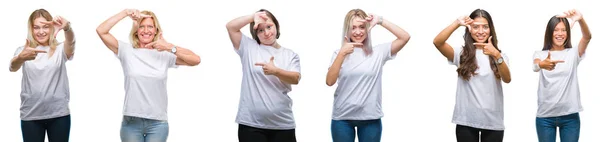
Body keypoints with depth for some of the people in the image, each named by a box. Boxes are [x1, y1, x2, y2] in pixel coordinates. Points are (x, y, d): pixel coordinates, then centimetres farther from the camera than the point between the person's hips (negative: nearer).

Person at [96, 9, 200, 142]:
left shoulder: (165, 54, 4)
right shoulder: (127, 50, 3)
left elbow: (196, 60, -6)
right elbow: (101, 31, -6)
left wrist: (170, 47, -13)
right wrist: (125, 13, -11)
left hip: (157, 123, 1)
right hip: (131, 122, 0)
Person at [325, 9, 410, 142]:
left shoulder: (378, 52, 3)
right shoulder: (339, 53, 3)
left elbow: (405, 37, -7)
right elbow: (330, 81, -9)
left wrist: (380, 21, -8)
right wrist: (342, 54, -18)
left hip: (370, 118, 0)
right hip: (342, 118, 0)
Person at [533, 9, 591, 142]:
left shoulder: (573, 53, 6)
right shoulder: (540, 54, 5)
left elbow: (587, 37, -13)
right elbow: (535, 67, -18)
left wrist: (580, 20, -34)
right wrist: (541, 65, -44)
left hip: (570, 116, 0)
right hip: (545, 116, 0)